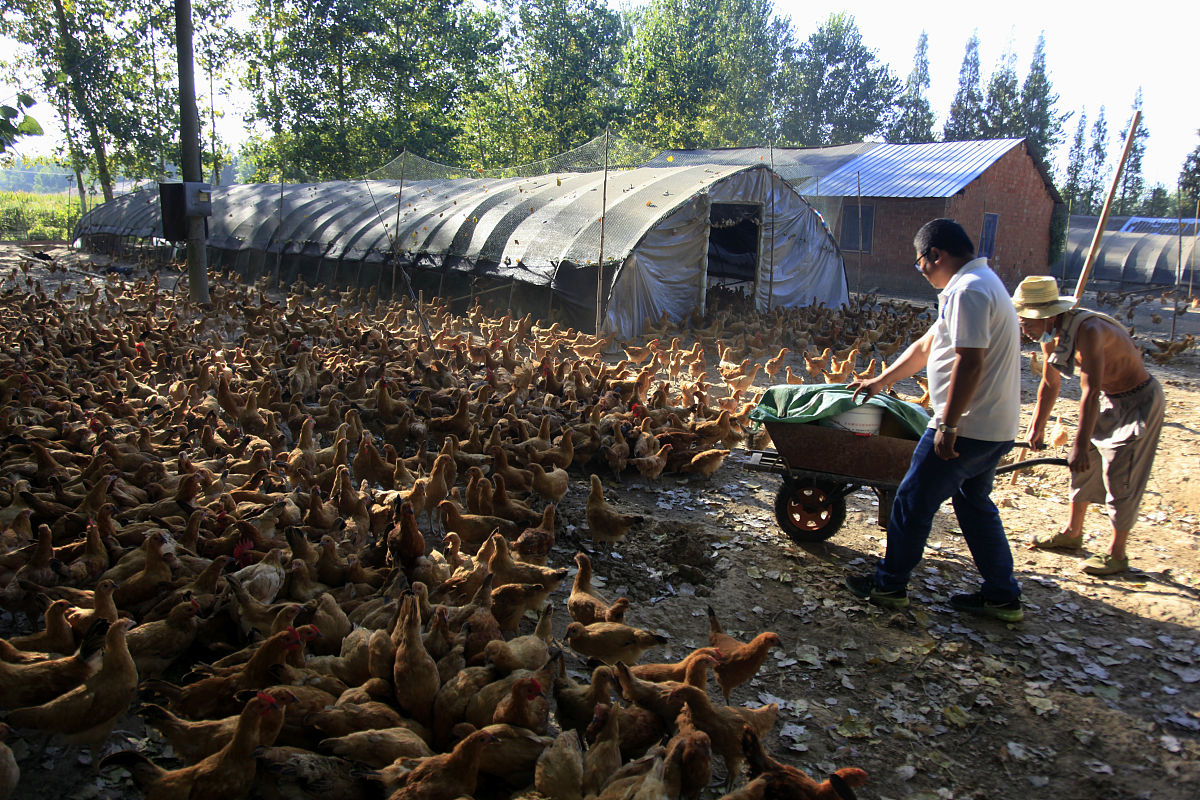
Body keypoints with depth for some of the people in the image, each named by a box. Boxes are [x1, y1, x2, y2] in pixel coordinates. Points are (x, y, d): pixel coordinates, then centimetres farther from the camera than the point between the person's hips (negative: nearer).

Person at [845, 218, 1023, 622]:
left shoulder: (968, 290, -18)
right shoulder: (978, 283, 18)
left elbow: (969, 362, -26)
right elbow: (926, 346, 23)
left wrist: (948, 426, -24)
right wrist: (880, 381, 27)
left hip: (967, 427, -10)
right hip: (996, 428, 11)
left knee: (913, 502, 2)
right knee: (975, 503, 20)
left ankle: (889, 585, 15)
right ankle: (1002, 596, 25)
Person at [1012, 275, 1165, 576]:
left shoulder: (1088, 330, -33)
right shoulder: (1051, 335, -5)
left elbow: (1090, 391, -39)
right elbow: (1050, 384, 9)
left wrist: (1082, 445, -40)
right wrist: (1037, 428, 15)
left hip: (1139, 401, -9)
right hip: (1108, 399, 9)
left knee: (1120, 478, -6)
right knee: (1083, 468, 14)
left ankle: (1116, 554, 6)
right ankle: (1072, 533, 29)